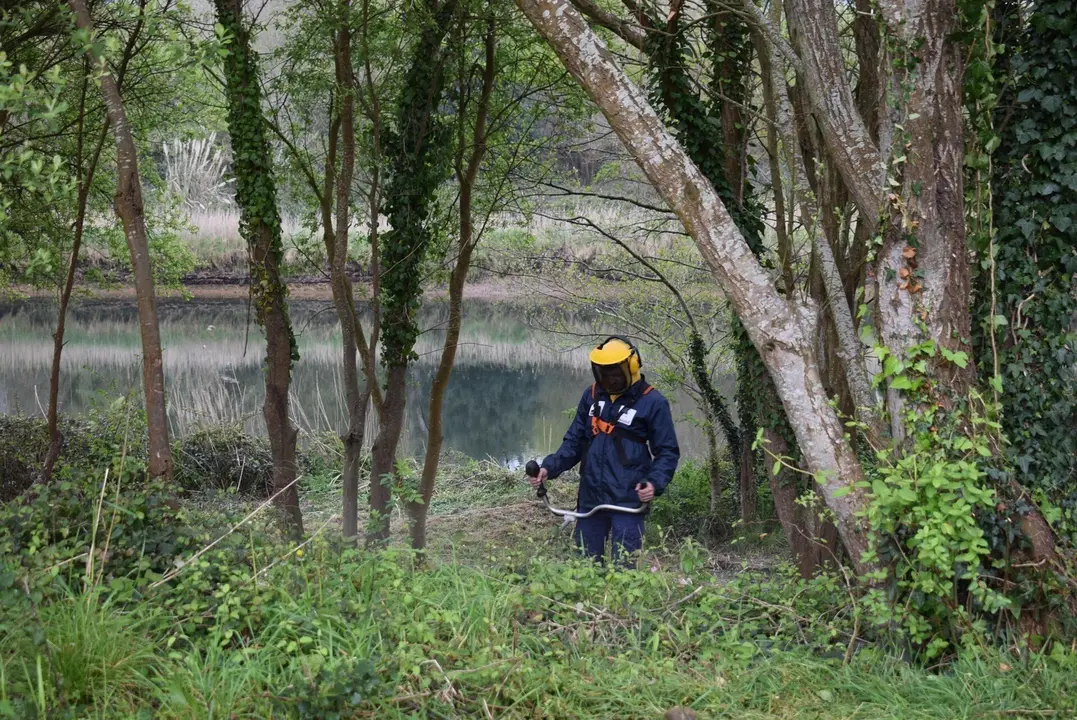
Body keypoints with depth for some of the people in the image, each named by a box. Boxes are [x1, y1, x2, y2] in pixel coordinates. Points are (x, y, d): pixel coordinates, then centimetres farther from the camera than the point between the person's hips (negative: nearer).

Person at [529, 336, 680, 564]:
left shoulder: (652, 402, -5)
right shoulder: (592, 396, 9)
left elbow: (667, 451, -2)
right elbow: (575, 441, 15)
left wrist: (655, 482, -20)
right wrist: (550, 467, 0)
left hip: (628, 501, -5)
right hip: (590, 498, 5)